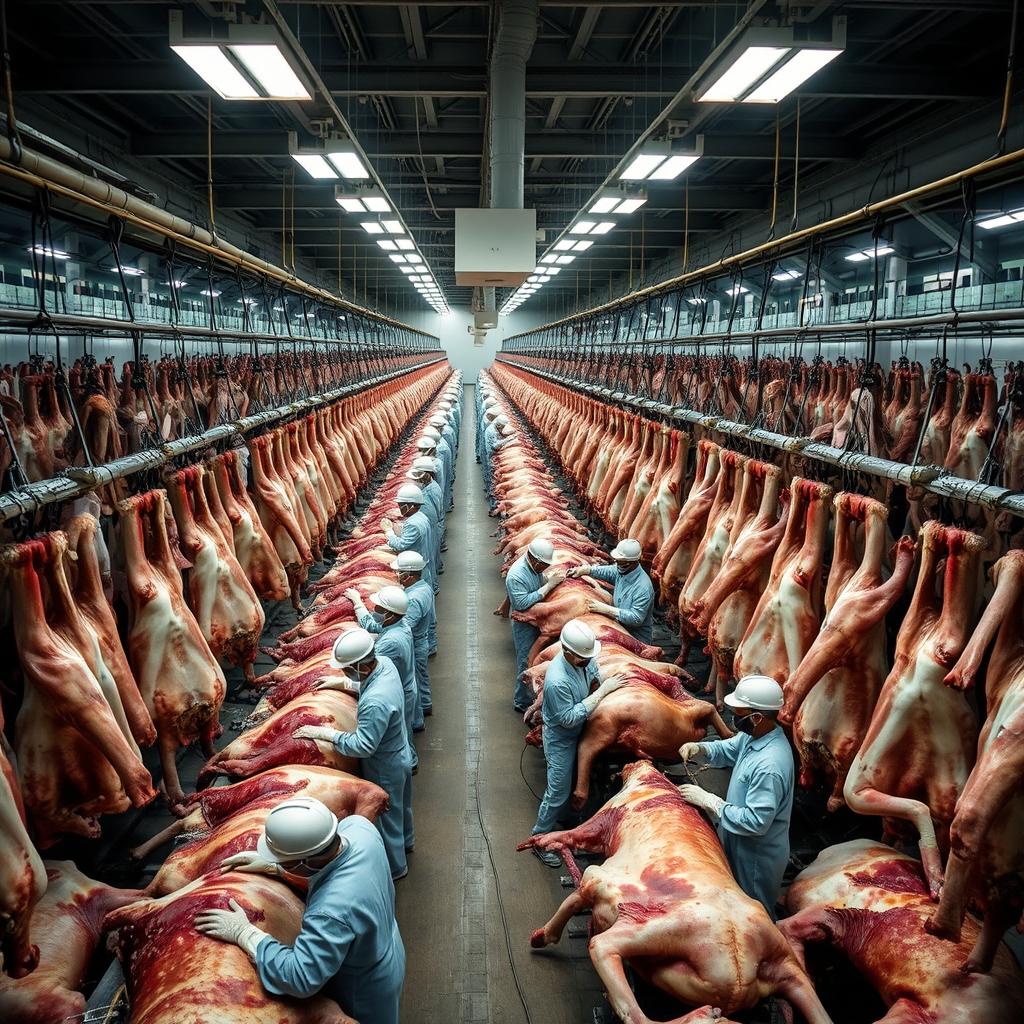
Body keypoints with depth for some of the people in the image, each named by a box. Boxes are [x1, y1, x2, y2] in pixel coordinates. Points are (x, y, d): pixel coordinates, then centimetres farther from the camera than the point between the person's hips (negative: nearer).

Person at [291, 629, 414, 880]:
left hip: (386, 768, -8)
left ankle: (395, 867, 41)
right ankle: (405, 839, 59)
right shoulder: (384, 662, -16)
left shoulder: (375, 703, -43)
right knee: (401, 803, 32)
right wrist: (343, 682, 3)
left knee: (387, 814, 18)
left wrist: (325, 733, -26)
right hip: (401, 754, 8)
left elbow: (362, 746, -33)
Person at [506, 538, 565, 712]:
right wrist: (549, 585, -32)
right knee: (527, 663, 2)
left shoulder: (534, 565, -6)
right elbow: (523, 603, -33)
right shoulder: (516, 575, -30)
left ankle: (534, 696, 36)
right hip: (524, 625, -8)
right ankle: (522, 702, 19)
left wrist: (552, 578, -10)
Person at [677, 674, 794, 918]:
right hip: (742, 845, 9)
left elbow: (755, 822, -34)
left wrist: (708, 801, -27)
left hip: (758, 856, -9)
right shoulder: (754, 735, -8)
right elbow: (728, 749, 11)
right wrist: (700, 748, -10)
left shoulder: (769, 766, -37)